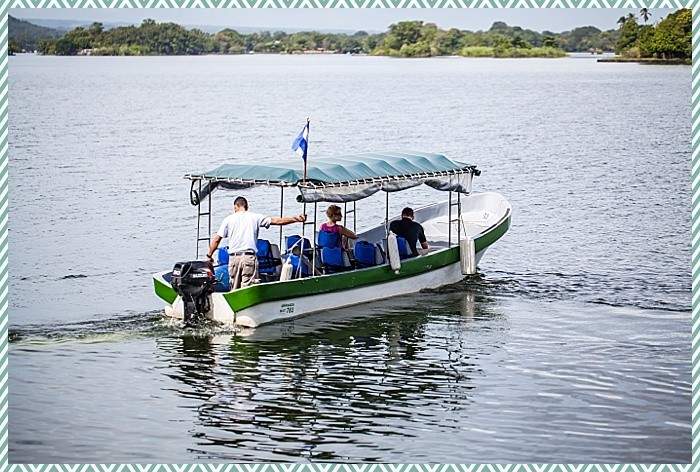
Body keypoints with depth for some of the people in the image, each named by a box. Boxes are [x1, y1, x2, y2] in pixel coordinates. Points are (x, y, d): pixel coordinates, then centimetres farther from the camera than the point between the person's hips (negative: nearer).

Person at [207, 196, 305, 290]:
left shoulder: (228, 219, 10)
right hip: (249, 257, -2)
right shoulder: (254, 217, 7)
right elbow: (276, 220, 5)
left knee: (234, 289, 9)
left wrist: (209, 255, 17)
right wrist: (296, 219, 8)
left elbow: (216, 239, 7)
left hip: (233, 257, 2)